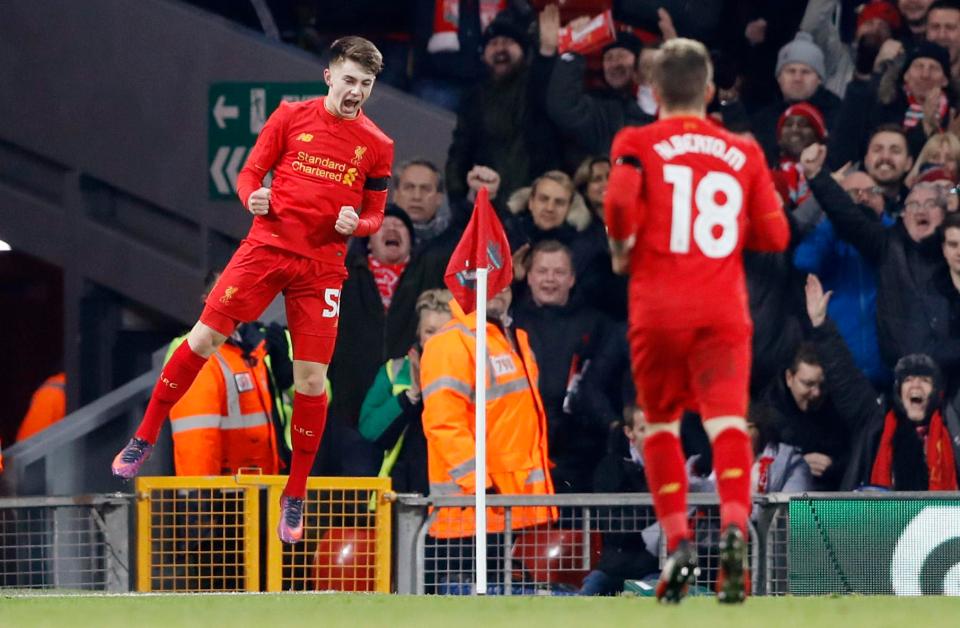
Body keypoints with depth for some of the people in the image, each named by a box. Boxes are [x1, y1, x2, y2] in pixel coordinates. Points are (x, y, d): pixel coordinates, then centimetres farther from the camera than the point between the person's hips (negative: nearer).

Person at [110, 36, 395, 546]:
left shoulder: (377, 145, 3)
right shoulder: (291, 117, 1)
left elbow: (374, 215, 10)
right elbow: (250, 172, 6)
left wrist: (355, 224, -13)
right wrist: (252, 197, -16)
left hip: (322, 266, 0)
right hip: (268, 244, 0)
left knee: (311, 380, -4)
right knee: (204, 337, -6)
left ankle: (295, 497, 9)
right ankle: (145, 438, 10)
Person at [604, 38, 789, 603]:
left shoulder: (638, 144, 4)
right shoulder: (743, 153, 12)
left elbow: (621, 201, -16)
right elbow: (775, 234, 10)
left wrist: (621, 249, 3)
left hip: (658, 306, -1)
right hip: (724, 309, 1)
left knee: (661, 424, 15)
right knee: (727, 420, -9)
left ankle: (678, 543, 4)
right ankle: (735, 526, -34)